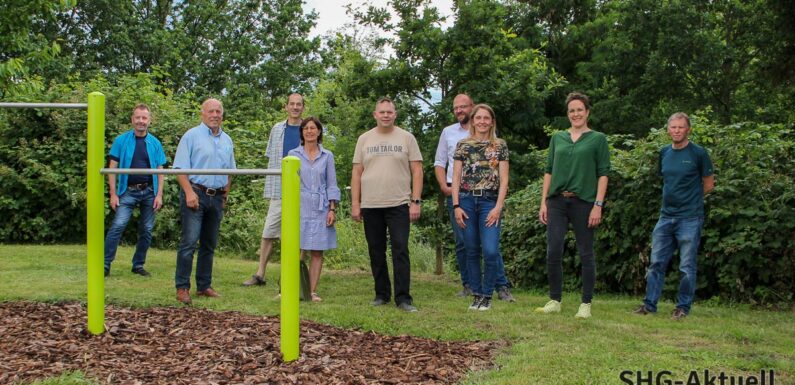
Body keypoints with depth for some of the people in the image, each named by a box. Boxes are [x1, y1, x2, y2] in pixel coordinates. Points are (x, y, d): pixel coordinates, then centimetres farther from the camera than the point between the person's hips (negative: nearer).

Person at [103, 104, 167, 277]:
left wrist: (159, 195, -1)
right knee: (118, 226, -13)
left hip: (149, 192, 3)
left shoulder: (155, 143, 7)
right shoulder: (121, 141, 1)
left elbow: (160, 171, 8)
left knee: (146, 230, 7)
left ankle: (138, 265, 19)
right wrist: (113, 194, -6)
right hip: (128, 191, -3)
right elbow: (112, 168, 0)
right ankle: (105, 264, -11)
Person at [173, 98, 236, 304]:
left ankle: (204, 286, 17)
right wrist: (189, 193, -17)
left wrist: (225, 195, 14)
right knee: (189, 242, -10)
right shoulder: (192, 136, -2)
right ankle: (182, 287, -8)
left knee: (209, 244, 10)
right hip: (196, 193, -6)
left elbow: (229, 172, 22)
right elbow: (181, 168, -8)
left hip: (217, 197, 6)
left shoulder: (227, 141, 15)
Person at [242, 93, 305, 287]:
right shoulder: (277, 129, 10)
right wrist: (269, 189, 6)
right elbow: (271, 159, 12)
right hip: (279, 191, 2)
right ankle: (260, 274, 7)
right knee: (268, 232, 1)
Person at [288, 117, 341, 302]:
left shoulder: (327, 156, 9)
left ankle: (313, 291, 5)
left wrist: (332, 209, 0)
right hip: (299, 208, -1)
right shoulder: (293, 154, 6)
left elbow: (332, 185, 8)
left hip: (320, 209, 1)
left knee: (317, 251, 1)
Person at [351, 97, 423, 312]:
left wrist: (416, 202, -7)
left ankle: (403, 298, -6)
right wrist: (355, 204, 2)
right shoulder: (364, 139, 9)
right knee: (376, 252, 9)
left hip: (398, 205, -3)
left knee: (400, 250, -8)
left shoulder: (406, 138, 4)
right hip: (370, 206, 3)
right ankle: (382, 294, 19)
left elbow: (417, 171, 1)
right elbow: (357, 173, 9)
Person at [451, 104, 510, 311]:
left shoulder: (500, 146, 6)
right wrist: (456, 206, -2)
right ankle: (476, 295, 14)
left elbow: (504, 179, 2)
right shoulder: (463, 145, 9)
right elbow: (456, 177, 7)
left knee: (490, 251, -12)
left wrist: (498, 207, -7)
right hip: (467, 201, 2)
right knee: (472, 251, 5)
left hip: (490, 202, -2)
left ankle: (487, 296, 3)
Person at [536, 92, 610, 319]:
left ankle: (586, 305, 9)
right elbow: (549, 171, 14)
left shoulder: (598, 139, 4)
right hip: (557, 202, 3)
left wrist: (598, 205, -9)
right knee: (553, 253, -1)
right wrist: (543, 202, 7)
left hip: (584, 202, -3)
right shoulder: (557, 138, 13)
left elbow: (603, 174, -1)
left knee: (586, 254, 2)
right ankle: (554, 301, 10)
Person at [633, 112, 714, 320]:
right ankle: (650, 304, 14)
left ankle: (683, 307, 10)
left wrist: (689, 197, 5)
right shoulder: (664, 153, 10)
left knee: (687, 267, 1)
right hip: (666, 216, 5)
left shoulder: (698, 153, -6)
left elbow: (708, 185, 2)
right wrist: (673, 196, 11)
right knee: (656, 263, 7)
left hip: (690, 218, -5)